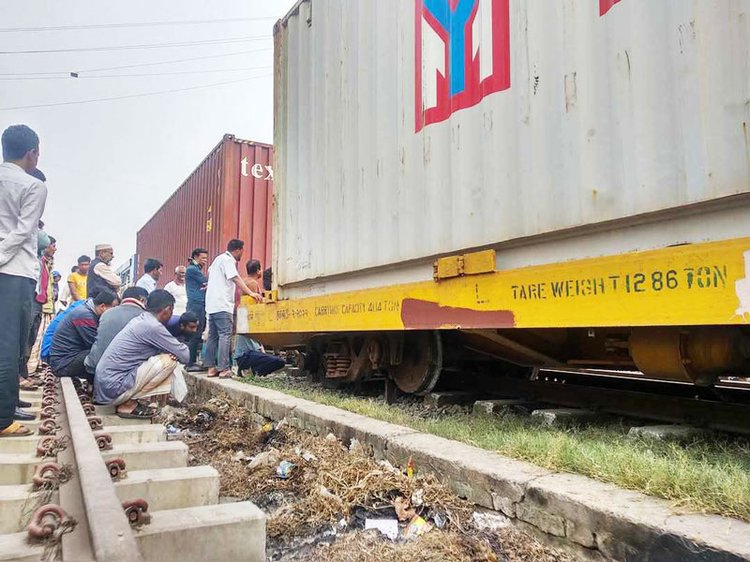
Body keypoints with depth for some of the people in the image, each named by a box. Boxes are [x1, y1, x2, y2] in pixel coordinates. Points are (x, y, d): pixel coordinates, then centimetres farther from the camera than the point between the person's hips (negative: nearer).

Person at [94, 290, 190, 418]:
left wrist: (173, 350, -2)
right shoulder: (153, 326, -18)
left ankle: (126, 400, 10)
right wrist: (182, 346, 10)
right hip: (114, 388, -9)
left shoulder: (139, 320, 10)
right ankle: (128, 404, -6)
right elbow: (184, 356, -13)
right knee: (169, 361, -13)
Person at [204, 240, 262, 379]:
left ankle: (211, 367, 11)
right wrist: (251, 293, -25)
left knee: (213, 336, 10)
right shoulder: (228, 260, -9)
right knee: (225, 335, -12)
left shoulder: (219, 258, 21)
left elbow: (210, 272, 38)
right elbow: (236, 278, -20)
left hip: (212, 304, 10)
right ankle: (224, 369, -16)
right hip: (222, 304, -10)